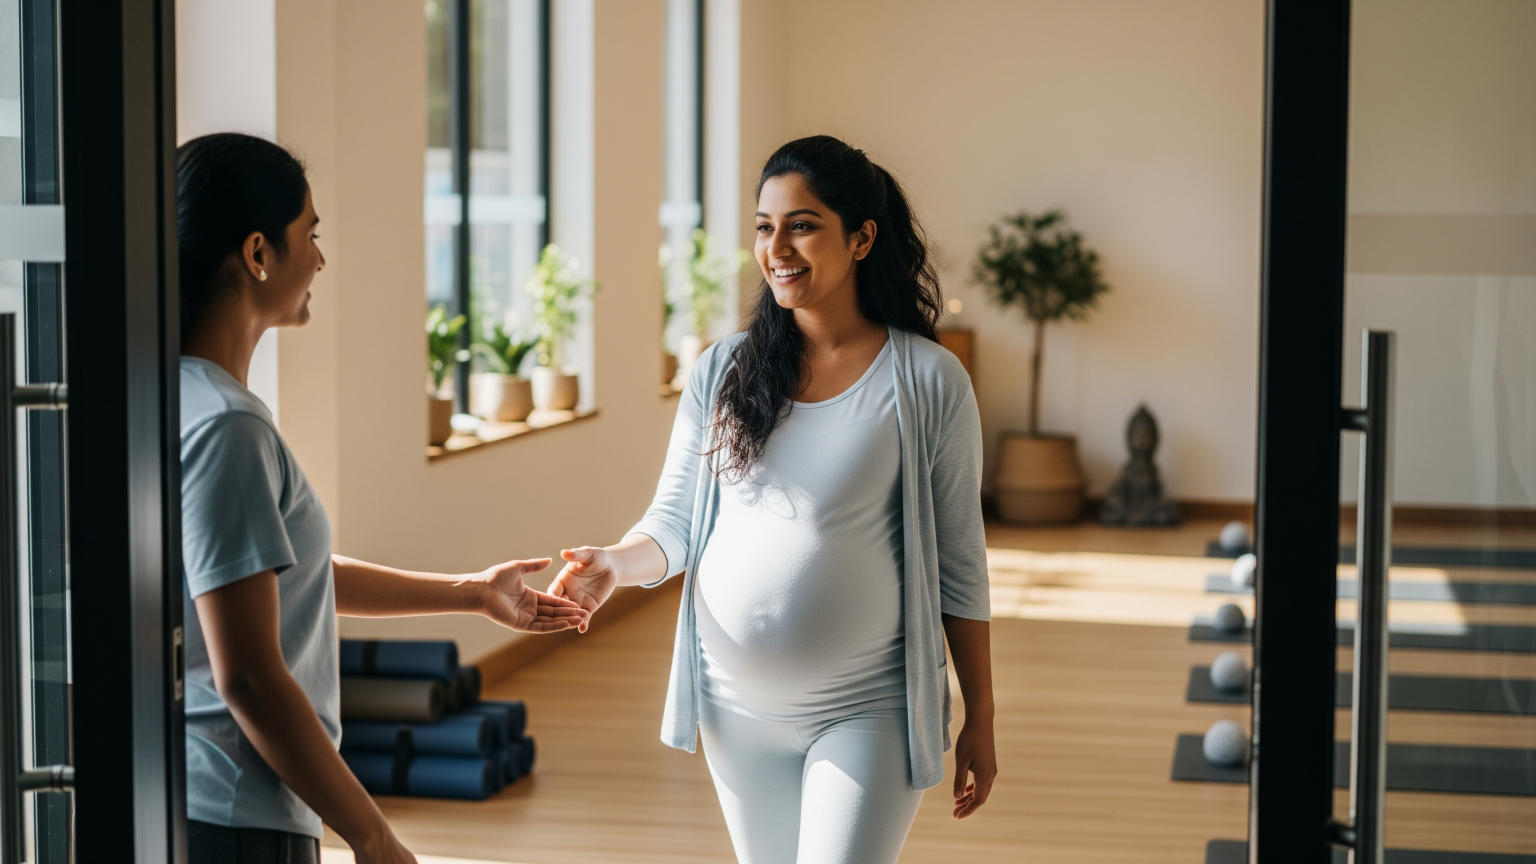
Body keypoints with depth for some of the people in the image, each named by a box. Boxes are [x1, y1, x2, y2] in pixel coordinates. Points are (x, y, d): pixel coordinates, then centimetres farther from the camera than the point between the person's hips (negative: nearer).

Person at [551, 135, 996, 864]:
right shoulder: (723, 372, 2)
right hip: (737, 703, 4)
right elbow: (674, 522, 3)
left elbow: (958, 565, -4)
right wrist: (615, 564, -19)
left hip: (865, 712, -4)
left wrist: (980, 720, -1)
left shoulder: (928, 382, -8)